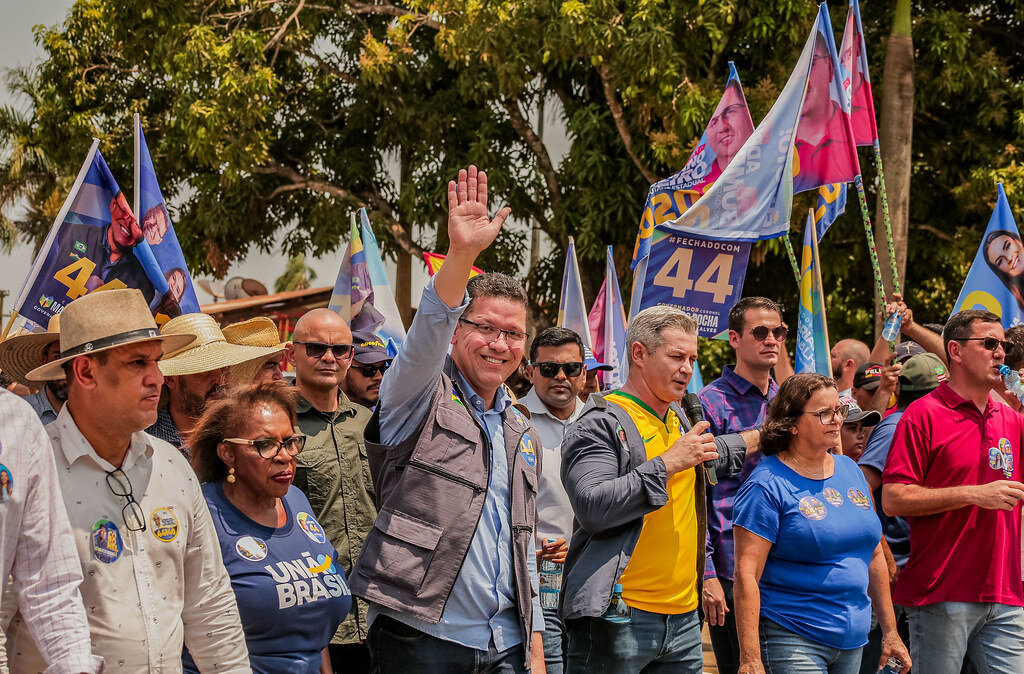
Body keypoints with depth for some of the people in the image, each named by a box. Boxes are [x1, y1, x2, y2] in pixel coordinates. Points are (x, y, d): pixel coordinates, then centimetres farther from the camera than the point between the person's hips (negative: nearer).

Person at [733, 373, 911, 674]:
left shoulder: (850, 471, 12)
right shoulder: (768, 485, -10)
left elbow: (873, 554, 18)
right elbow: (746, 574, -16)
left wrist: (890, 632, 16)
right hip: (791, 642, -7)